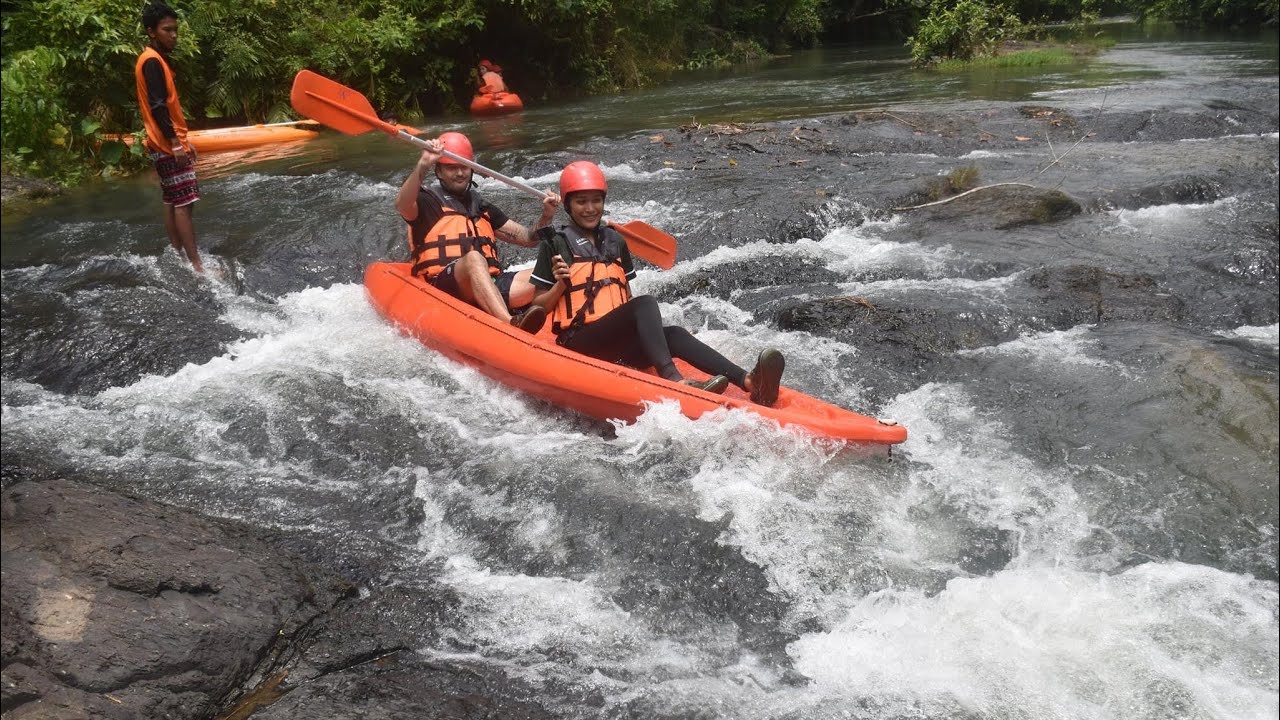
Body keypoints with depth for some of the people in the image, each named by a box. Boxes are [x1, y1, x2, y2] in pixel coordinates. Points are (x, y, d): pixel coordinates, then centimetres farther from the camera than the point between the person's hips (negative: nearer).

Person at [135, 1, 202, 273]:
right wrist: (175, 142, -25)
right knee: (183, 203, -12)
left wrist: (182, 140, 22)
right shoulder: (152, 62, -14)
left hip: (167, 145, 10)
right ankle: (196, 266, -14)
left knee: (172, 203, 11)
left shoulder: (157, 60, 17)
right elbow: (158, 106, -22)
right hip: (168, 145, -10)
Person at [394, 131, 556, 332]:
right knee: (474, 258, -39)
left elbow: (527, 238, 24)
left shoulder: (482, 207, 30)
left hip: (490, 285, 6)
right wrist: (423, 165, -26)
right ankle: (510, 325, -61)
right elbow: (402, 205, -14)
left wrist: (546, 217, 5)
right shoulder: (428, 200, 12)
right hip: (442, 285, -6)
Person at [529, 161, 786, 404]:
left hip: (619, 346, 5)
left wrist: (646, 323, 4)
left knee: (673, 335, -24)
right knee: (645, 304, -29)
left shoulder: (615, 242, 18)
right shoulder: (555, 244, 3)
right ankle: (674, 380, -52)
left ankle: (747, 381, -47)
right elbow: (538, 305, 2)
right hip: (578, 343, -5)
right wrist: (560, 285, -15)